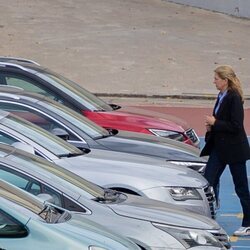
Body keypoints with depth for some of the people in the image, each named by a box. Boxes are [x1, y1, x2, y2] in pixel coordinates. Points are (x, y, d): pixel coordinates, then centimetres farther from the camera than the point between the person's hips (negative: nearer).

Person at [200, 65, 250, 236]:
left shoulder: (234, 98, -17)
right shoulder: (221, 97, 9)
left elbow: (236, 126, -22)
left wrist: (215, 123, -17)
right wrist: (211, 126, 1)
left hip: (234, 150, -9)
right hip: (219, 148, 9)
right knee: (208, 181, 4)